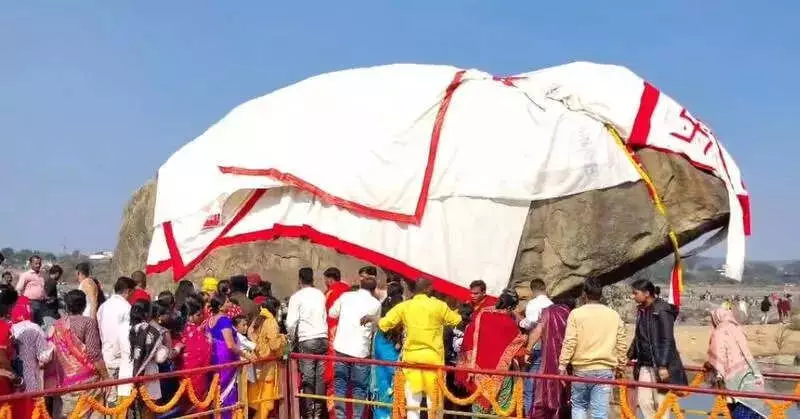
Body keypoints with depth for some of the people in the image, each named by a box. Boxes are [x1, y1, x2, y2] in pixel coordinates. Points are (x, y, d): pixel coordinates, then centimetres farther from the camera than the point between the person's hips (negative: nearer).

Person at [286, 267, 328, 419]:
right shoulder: (321, 295, 11)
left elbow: (291, 322, -7)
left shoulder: (297, 296, -1)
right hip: (323, 338, 4)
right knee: (320, 377, 6)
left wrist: (292, 338, 8)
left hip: (307, 340, -3)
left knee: (308, 378, 0)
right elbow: (326, 317, 9)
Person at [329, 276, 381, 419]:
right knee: (359, 386, 6)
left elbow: (332, 313, 18)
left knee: (340, 382, 10)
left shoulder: (345, 296, 6)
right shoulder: (376, 303, 1)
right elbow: (375, 327, 11)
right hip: (361, 349, -2)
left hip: (342, 347, 2)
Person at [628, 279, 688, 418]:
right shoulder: (642, 311, 10)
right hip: (644, 365, 8)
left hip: (661, 365, -8)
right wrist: (629, 357, 19)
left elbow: (667, 340, -18)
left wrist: (663, 366, -22)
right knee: (644, 400, 6)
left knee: (661, 402, -1)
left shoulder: (662, 311, -14)